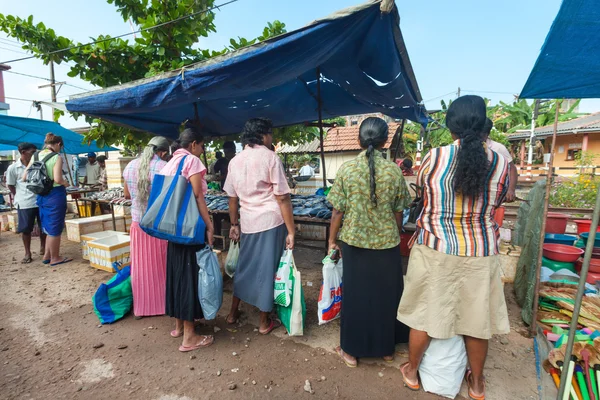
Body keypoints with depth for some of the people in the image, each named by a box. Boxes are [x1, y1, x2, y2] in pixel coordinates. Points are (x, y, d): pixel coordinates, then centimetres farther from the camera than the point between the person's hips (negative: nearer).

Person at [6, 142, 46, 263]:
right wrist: (20, 197, 2)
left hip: (41, 201, 2)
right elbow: (10, 185, 6)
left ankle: (43, 248, 27)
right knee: (26, 229, 4)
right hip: (24, 203, -2)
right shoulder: (13, 168, -2)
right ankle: (28, 253, 16)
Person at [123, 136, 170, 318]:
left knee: (141, 268, 14)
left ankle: (141, 307, 27)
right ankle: (165, 304, 25)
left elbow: (127, 195, 15)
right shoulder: (163, 167, -14)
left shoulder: (130, 166, 5)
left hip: (138, 223, 4)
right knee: (162, 266, 11)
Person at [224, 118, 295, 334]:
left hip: (248, 222, 5)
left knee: (244, 266, 21)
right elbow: (282, 198, -13)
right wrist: (291, 230, -10)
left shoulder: (235, 161, 8)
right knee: (267, 269, 6)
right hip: (271, 221, -5)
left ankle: (233, 312, 36)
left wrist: (234, 224, 21)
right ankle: (265, 322, 23)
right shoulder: (270, 157, -9)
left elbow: (232, 198, 11)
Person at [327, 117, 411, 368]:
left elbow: (338, 211, -8)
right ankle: (386, 348, 37)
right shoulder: (394, 171, -6)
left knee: (355, 294, 13)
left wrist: (332, 239, 5)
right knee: (385, 294, 18)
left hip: (354, 242, -1)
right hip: (387, 243, 1)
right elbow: (398, 213, 1)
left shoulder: (347, 169, -9)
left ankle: (351, 351, 29)